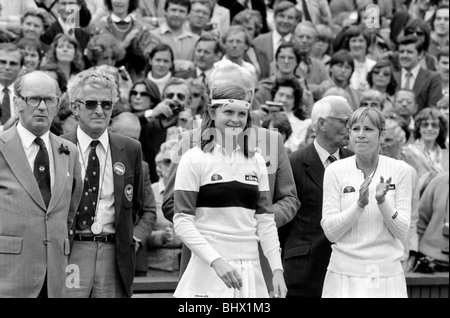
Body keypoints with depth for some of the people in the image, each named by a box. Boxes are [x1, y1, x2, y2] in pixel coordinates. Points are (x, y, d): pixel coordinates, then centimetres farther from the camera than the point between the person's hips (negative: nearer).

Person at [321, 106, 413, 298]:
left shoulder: (399, 170, 1)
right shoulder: (335, 171, -1)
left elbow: (402, 231, -2)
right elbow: (330, 232, -5)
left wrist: (382, 201, -17)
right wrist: (360, 204, -18)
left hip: (388, 273, 0)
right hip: (345, 273, 0)